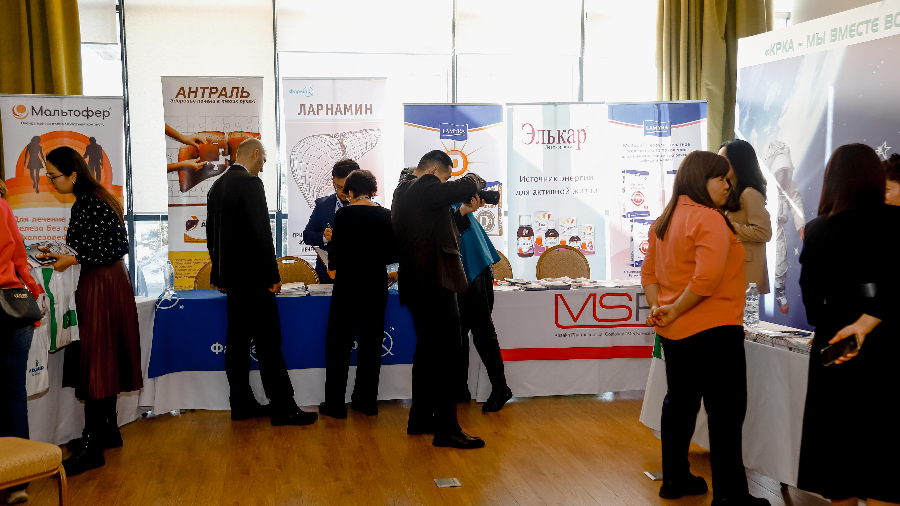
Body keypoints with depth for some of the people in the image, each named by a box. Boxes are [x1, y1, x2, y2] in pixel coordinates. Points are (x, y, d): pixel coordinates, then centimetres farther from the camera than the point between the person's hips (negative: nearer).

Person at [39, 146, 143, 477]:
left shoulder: (91, 205, -18)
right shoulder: (87, 200, 12)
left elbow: (117, 248, -22)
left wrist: (72, 260, -15)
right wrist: (62, 254, 12)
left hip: (102, 286, -10)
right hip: (105, 282, 10)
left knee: (95, 362, -6)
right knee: (102, 359, 16)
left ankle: (92, 449, 0)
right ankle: (108, 431, 27)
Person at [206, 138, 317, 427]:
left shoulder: (217, 186, 14)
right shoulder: (250, 184, -13)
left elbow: (212, 235, 18)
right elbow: (261, 234, -18)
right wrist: (273, 276, -13)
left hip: (230, 277, 9)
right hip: (252, 276, -9)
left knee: (237, 342, 11)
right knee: (268, 342, -6)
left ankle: (241, 404, 17)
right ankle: (282, 408, -4)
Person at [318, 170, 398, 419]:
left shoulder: (345, 214, -10)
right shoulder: (385, 215, 2)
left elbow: (337, 249, -10)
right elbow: (394, 252, 5)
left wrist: (333, 265, 11)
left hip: (349, 283, -4)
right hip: (376, 283, 4)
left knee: (338, 342, 5)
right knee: (371, 342, 12)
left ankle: (335, 403, 8)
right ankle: (366, 400, 18)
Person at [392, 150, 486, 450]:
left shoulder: (402, 192, 18)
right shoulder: (425, 187, -13)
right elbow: (468, 187, -20)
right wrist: (473, 178, 2)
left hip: (415, 285, 11)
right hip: (435, 283, -11)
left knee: (427, 351, 18)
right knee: (446, 356, -7)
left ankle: (420, 419, 27)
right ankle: (446, 430, -5)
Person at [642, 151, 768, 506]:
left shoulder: (664, 221, 12)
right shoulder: (709, 218, -16)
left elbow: (649, 273, 12)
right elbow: (707, 278, -28)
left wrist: (658, 308, 0)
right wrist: (675, 311, -17)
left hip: (674, 331, 9)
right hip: (713, 331, -9)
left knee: (679, 402, 18)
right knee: (726, 413, -1)